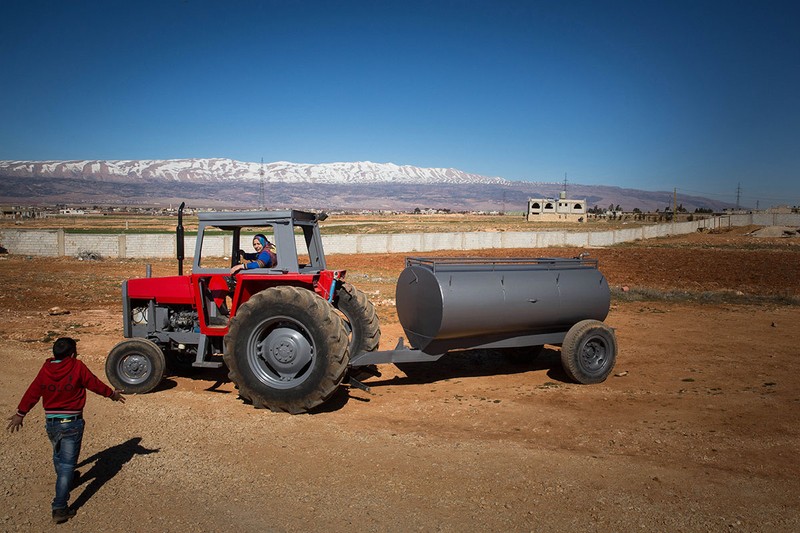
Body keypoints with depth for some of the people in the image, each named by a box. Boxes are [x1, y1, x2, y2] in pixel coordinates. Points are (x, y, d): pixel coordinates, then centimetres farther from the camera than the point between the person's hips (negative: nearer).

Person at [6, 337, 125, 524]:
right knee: (67, 464, -2)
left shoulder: (45, 369, -1)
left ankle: (65, 480, 55)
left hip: (50, 422, 5)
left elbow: (32, 392, 7)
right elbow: (95, 384, -4)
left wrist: (20, 413, 21)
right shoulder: (77, 367, -13)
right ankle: (59, 509, -5)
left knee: (58, 456, 29)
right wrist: (112, 394, 13)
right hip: (72, 423, -5)